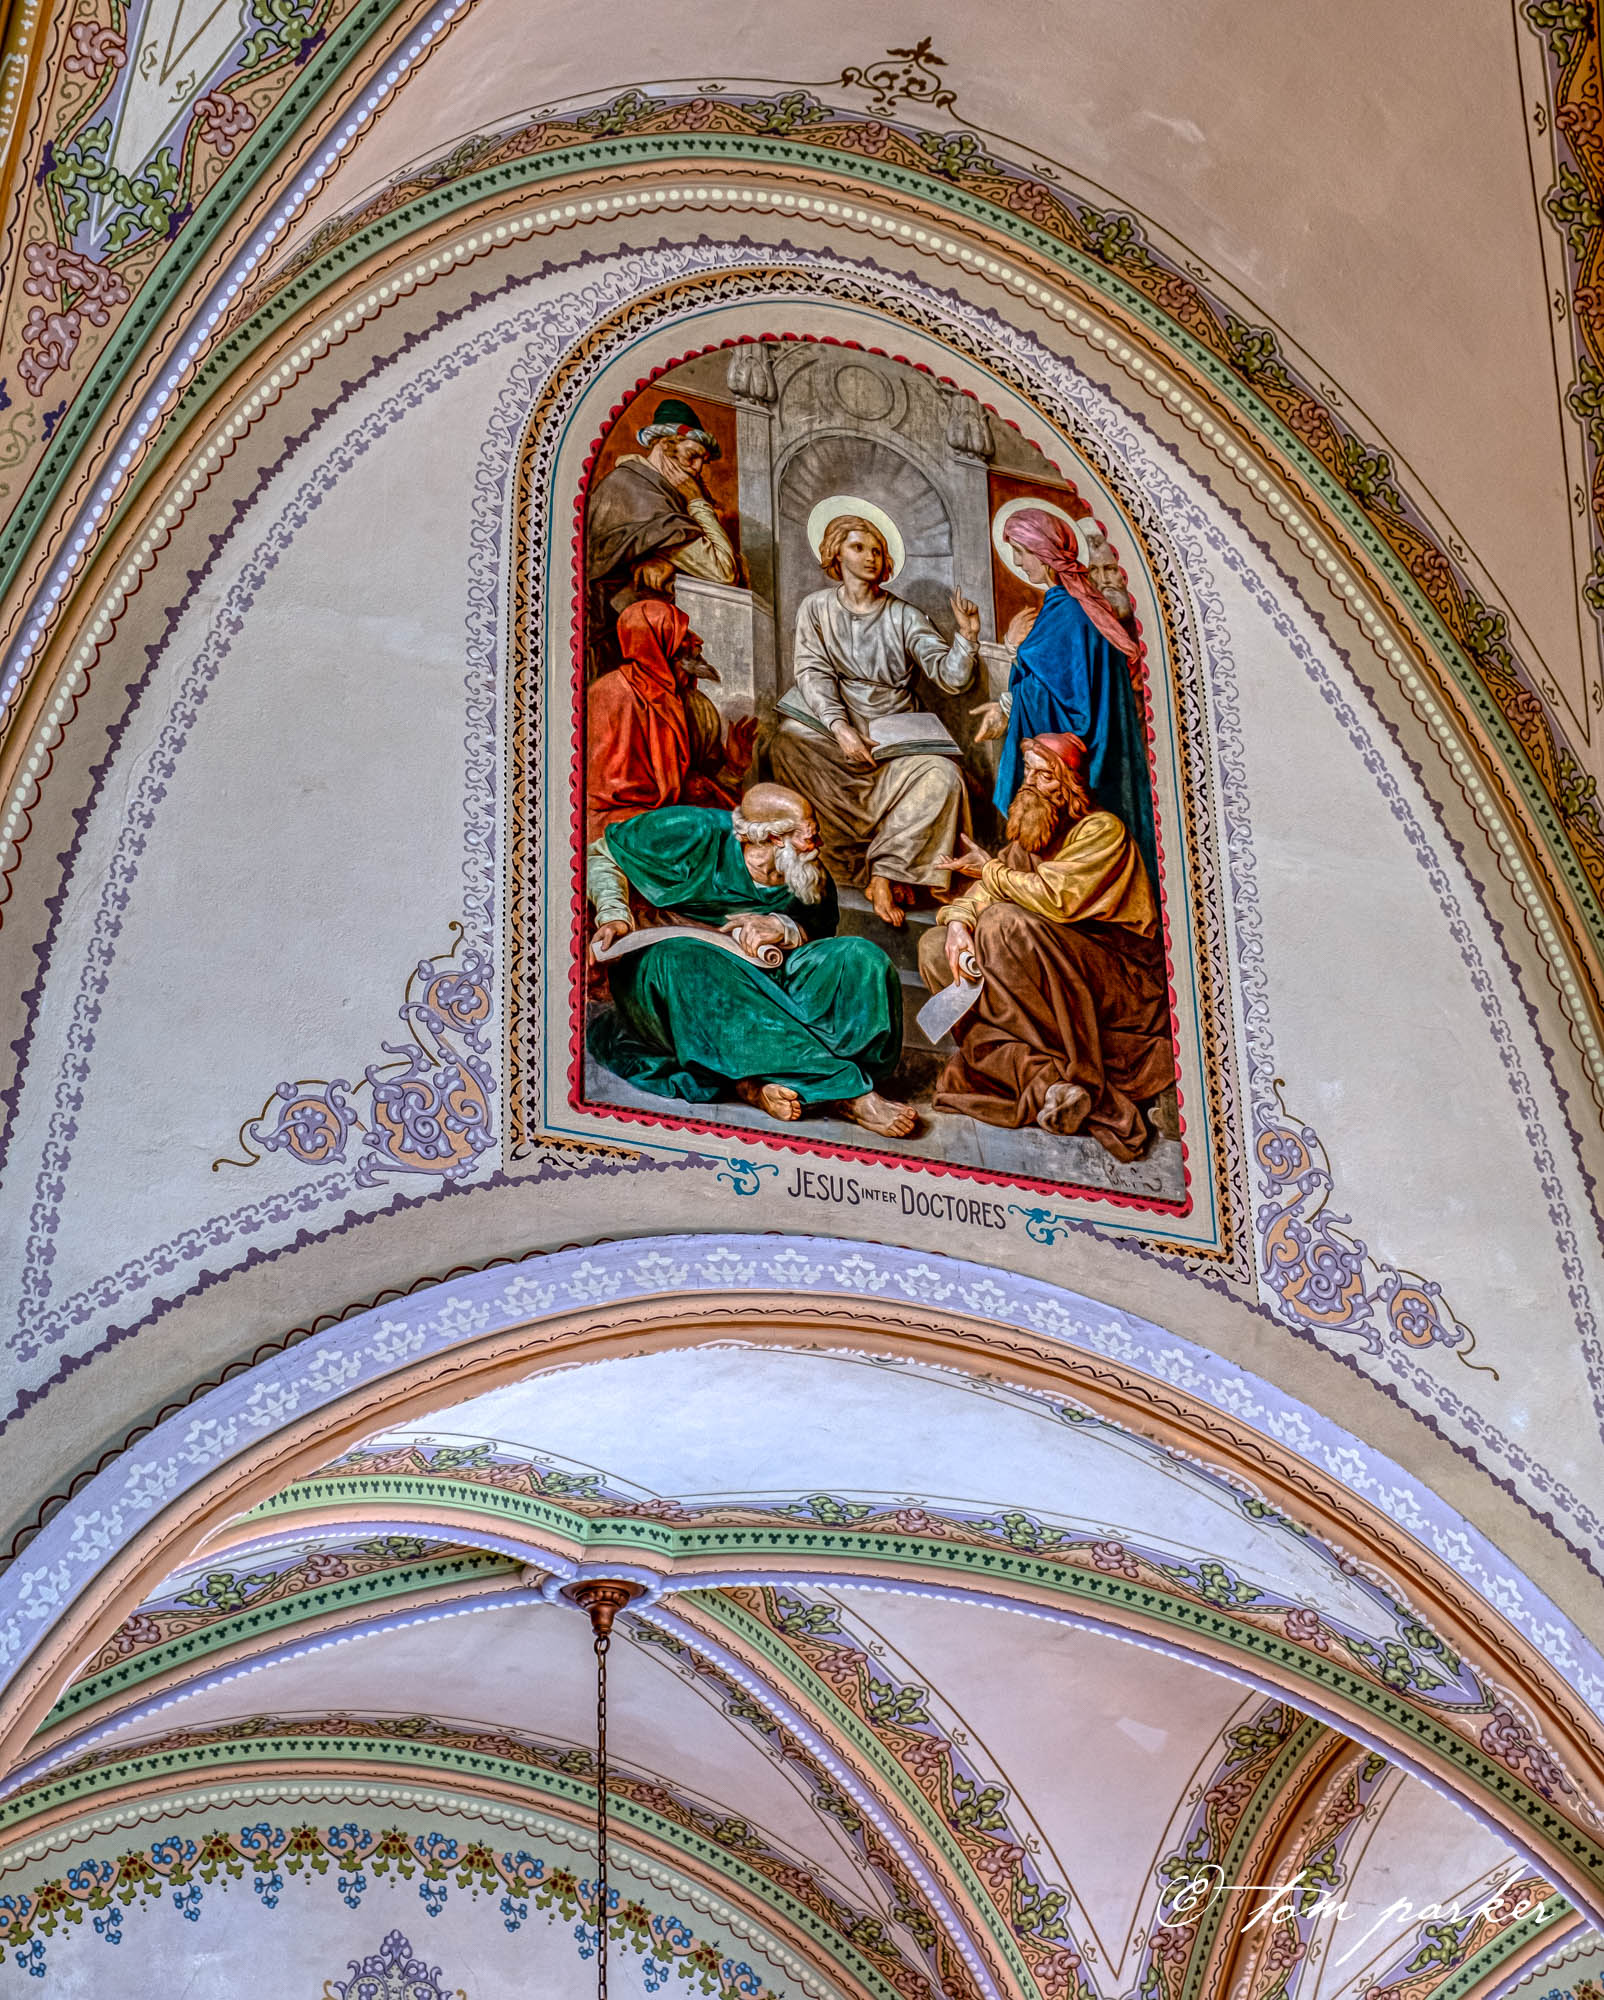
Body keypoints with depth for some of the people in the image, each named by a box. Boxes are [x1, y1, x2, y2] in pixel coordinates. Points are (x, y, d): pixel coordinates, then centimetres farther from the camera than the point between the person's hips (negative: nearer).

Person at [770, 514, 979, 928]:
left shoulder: (904, 616, 13)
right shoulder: (816, 608, 13)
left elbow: (950, 676, 6)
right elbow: (813, 673, -2)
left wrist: (966, 636, -15)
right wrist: (839, 726, -20)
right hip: (832, 735, 0)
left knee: (940, 774, -30)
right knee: (789, 741, -34)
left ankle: (886, 873, -26)